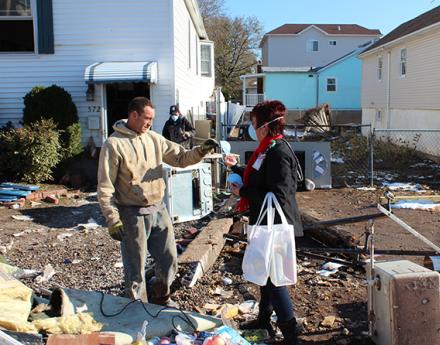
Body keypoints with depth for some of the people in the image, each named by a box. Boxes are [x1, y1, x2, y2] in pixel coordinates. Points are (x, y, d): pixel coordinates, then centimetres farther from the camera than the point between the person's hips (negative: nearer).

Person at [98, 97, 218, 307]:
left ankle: (160, 298, 39)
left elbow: (180, 158, 9)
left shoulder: (154, 139, 7)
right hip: (133, 214, -6)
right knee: (136, 267, 7)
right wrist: (113, 220, -15)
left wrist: (201, 151, -9)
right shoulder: (114, 145, -11)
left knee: (169, 259, 16)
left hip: (158, 209, 6)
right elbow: (105, 187, -11)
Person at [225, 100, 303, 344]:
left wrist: (243, 192, -19)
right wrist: (236, 168, 23)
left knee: (273, 277, -1)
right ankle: (264, 318, 40)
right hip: (267, 223, 10)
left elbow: (277, 196, -27)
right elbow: (259, 181, 20)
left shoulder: (278, 153, -23)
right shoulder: (270, 149, 9)